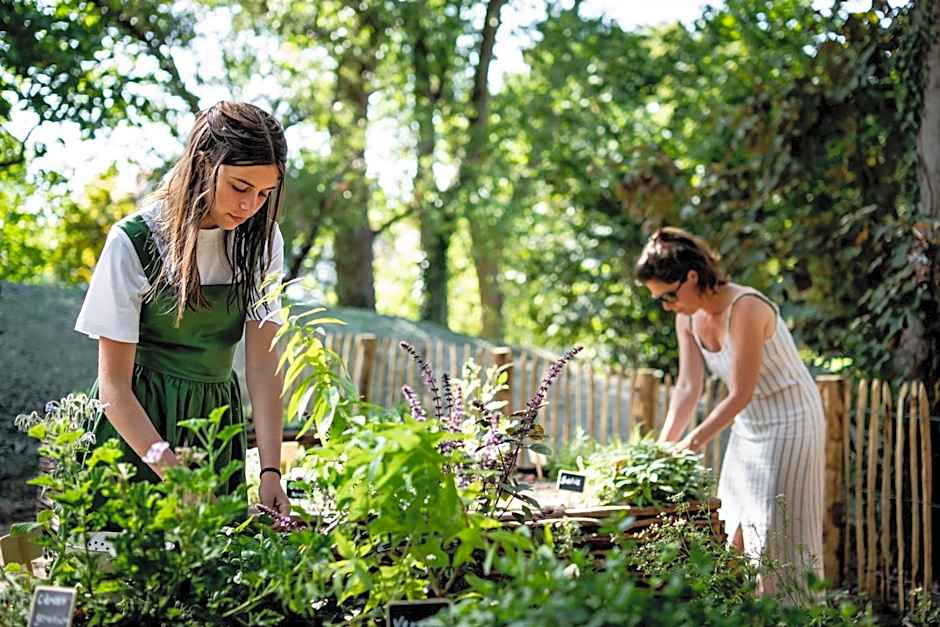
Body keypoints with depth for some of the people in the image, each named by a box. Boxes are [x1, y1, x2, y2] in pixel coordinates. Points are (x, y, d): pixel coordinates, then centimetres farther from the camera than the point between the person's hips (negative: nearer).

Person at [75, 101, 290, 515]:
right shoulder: (134, 241, -15)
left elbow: (263, 362, -10)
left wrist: (270, 471, -21)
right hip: (136, 419, -3)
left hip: (217, 416, 4)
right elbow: (114, 383, -15)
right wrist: (174, 475, -27)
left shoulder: (260, 239, -3)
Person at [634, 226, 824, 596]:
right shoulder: (688, 317, -2)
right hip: (748, 426, 8)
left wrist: (690, 444, -24)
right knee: (737, 537, 6)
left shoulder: (745, 309, -27)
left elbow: (740, 394, -26)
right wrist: (663, 446, -14)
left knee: (777, 538, -7)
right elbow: (688, 386, -4)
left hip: (790, 423, -8)